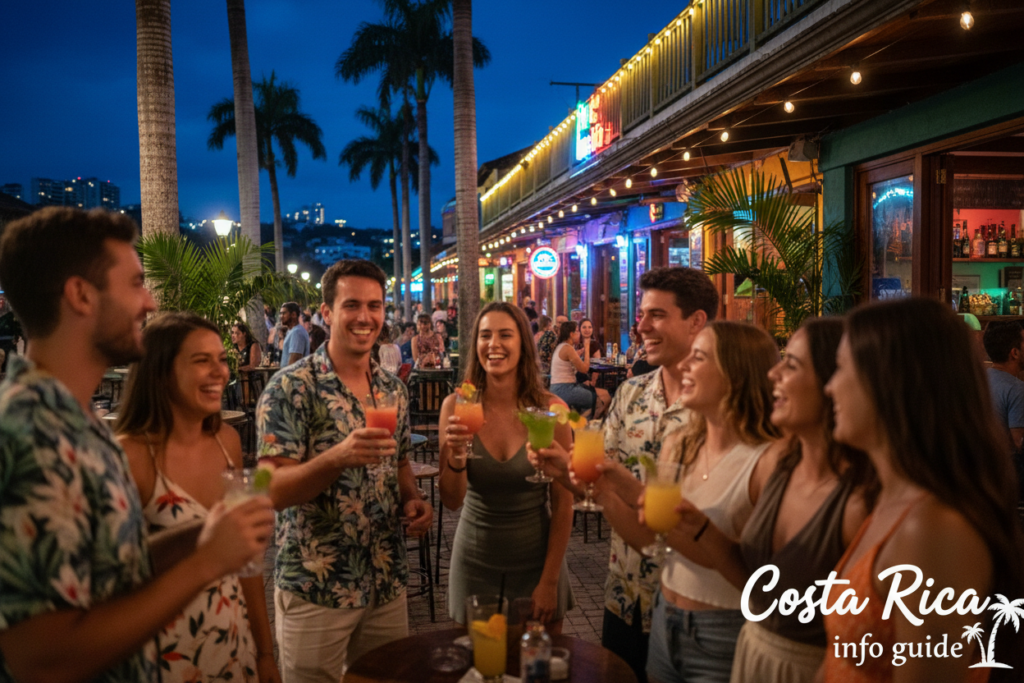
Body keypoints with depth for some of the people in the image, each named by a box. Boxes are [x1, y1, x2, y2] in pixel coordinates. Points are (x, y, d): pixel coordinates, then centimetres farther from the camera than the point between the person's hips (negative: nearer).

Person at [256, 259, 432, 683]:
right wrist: (338, 457, -36)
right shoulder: (290, 388, -14)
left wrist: (413, 501, -5)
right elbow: (274, 491, -19)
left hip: (388, 583, 5)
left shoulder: (394, 389, 4)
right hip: (314, 588, -5)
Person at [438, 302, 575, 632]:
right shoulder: (457, 407, -9)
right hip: (475, 563, 1)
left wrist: (550, 581, -6)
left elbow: (563, 503, -6)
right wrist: (456, 454, -27)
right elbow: (452, 501, -9)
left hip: (536, 561, -1)